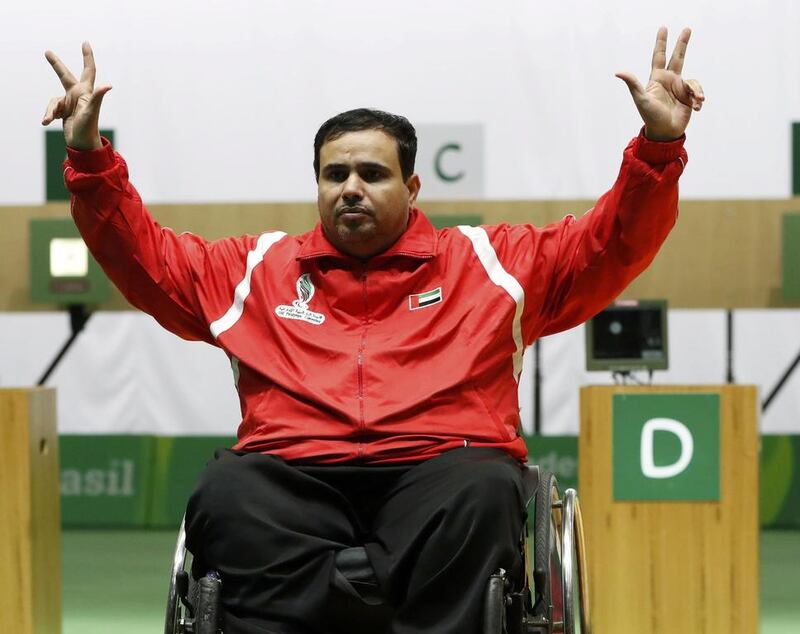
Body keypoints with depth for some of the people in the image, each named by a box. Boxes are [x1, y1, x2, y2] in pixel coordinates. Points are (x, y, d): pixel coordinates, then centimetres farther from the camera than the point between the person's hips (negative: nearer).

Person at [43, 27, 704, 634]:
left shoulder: (488, 261, 25)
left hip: (438, 464, -1)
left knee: (481, 494, -38)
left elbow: (611, 244, 20)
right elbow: (145, 254, 29)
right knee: (226, 497, -34)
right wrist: (90, 155, 17)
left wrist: (658, 146, 7)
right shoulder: (262, 268, 29)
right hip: (292, 474, 1)